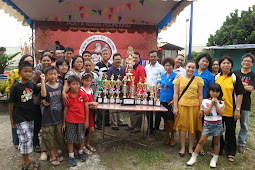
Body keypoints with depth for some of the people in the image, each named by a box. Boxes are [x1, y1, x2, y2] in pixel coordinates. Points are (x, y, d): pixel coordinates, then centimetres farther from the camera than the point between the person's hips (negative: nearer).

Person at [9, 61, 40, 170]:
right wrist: (11, 119, -2)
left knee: (30, 137, 12)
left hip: (30, 116, 6)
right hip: (20, 117, -6)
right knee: (26, 138, -7)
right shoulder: (15, 87, -11)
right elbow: (11, 104, -6)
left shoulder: (32, 85, 2)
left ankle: (25, 159, 29)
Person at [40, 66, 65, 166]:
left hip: (59, 116, 4)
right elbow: (43, 94, -33)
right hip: (48, 117, -4)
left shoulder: (60, 86, 3)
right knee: (49, 137, 7)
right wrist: (42, 80, -30)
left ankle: (56, 153, 36)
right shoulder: (45, 86, -10)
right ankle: (52, 156, 24)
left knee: (58, 136, 16)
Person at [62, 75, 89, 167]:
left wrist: (87, 120, -3)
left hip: (81, 120, 0)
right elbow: (65, 110, 1)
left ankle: (81, 152, 35)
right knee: (70, 138, 6)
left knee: (81, 138, 12)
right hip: (70, 121, 0)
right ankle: (71, 156, 22)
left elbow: (86, 108, -3)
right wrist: (64, 123, 3)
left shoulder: (83, 94, -7)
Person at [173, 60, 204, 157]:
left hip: (194, 106, 1)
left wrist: (201, 109, 2)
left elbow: (200, 95, 6)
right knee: (182, 127, 4)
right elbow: (176, 94, 3)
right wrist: (175, 107, -3)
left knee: (192, 127, 8)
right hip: (182, 105, -1)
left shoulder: (198, 80, 6)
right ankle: (182, 148, 18)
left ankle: (191, 148, 23)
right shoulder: (179, 78, 4)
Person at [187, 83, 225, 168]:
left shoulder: (221, 102, 2)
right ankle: (193, 158, 8)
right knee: (201, 141, -1)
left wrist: (216, 104, -14)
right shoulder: (205, 101, -3)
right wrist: (211, 103, -16)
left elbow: (221, 113, -9)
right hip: (207, 124, -1)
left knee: (216, 142, 10)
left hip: (218, 124, 2)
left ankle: (214, 159, 26)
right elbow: (206, 113, -14)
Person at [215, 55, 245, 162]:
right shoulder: (216, 77, 6)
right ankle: (218, 150, 31)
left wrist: (237, 109, -11)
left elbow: (239, 94, -6)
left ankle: (231, 153, 25)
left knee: (230, 132, 8)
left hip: (230, 110, -3)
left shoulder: (235, 78, -3)